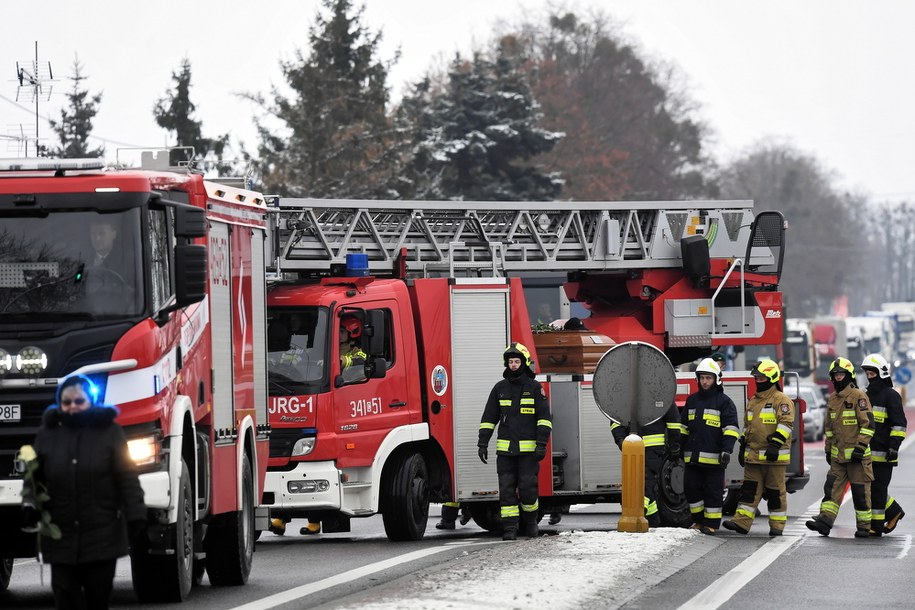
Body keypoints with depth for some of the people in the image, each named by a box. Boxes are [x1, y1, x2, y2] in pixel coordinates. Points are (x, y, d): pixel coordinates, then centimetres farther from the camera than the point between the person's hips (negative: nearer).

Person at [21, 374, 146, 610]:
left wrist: (136, 514, -9)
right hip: (61, 535, 1)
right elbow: (33, 476, 10)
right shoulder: (48, 434, 6)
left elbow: (127, 476, -2)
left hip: (102, 534, -1)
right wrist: (30, 502, -8)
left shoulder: (109, 431, 0)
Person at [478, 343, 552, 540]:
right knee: (507, 488, -2)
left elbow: (544, 417, 0)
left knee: (528, 486, -6)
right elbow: (488, 418, 13)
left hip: (528, 449, -3)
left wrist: (542, 443, -10)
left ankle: (531, 520, 16)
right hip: (505, 449, 3)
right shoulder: (500, 388, 11)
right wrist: (482, 443, 6)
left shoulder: (534, 388, 3)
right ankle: (510, 527, 1)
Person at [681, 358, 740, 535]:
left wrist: (727, 450, -17)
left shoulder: (724, 401, 0)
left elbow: (731, 428, -7)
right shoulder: (692, 400, 16)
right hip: (693, 457, 5)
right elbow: (684, 426, 23)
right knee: (692, 489, 6)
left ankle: (712, 524, 5)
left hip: (713, 457, -5)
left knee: (713, 492, -1)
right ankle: (698, 521, 17)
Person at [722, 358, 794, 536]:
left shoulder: (781, 400, -6)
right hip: (753, 456, 7)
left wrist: (775, 444, -24)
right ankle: (742, 521, 0)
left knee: (775, 491, 1)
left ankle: (777, 525, 7)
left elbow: (786, 423, -16)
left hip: (773, 456, -7)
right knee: (749, 489, 3)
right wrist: (743, 447, 21)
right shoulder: (753, 401, 18)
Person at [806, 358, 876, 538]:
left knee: (860, 491, -1)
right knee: (832, 487, -4)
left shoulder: (858, 396, -8)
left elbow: (868, 423, -13)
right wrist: (828, 450, 21)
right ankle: (825, 521, -11)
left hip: (857, 455, -6)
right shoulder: (832, 399, 14)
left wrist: (861, 446, -19)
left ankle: (864, 527, 7)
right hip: (838, 454, 6)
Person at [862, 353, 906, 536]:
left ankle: (876, 526, -2)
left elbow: (899, 424, -11)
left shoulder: (891, 395, -7)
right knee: (870, 488, 10)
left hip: (883, 452, -8)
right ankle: (894, 511, 27)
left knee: (877, 489, -6)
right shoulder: (868, 395, 18)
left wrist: (894, 446, -18)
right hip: (868, 451, 8)